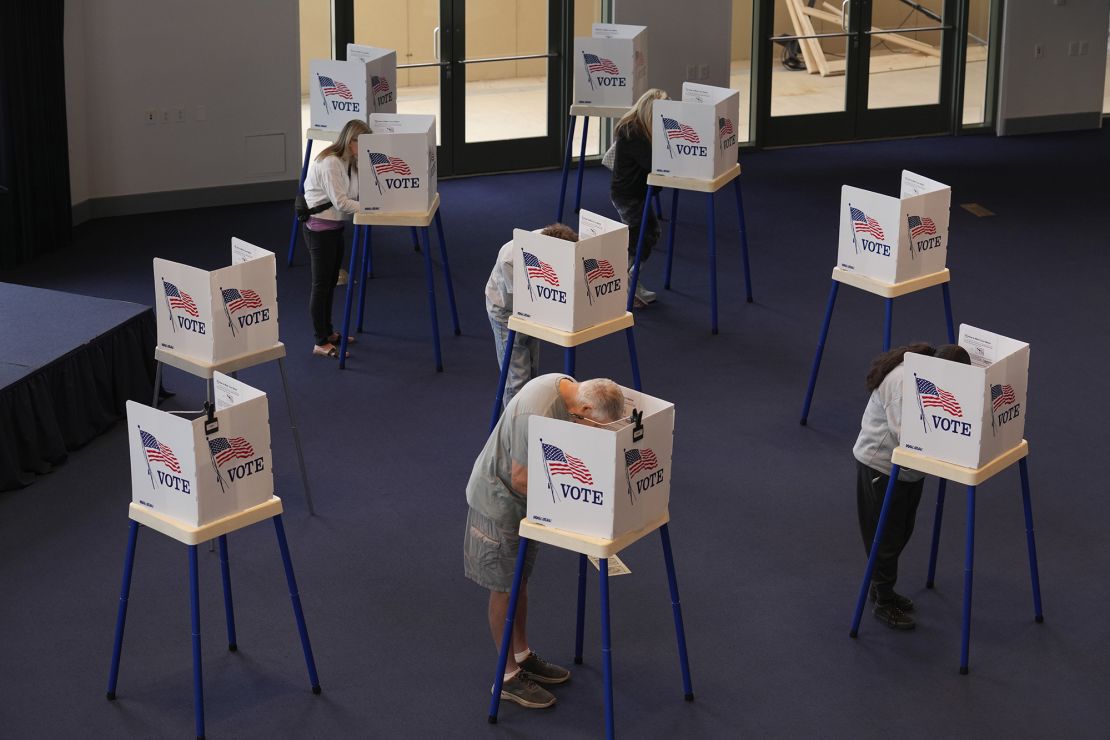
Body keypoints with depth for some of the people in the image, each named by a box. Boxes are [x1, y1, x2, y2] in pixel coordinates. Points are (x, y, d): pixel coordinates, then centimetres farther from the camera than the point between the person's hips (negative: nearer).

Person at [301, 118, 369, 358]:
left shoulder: (351, 162, 6)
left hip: (336, 226, 9)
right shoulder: (329, 163, -22)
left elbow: (356, 194, 2)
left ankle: (328, 332, 30)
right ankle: (321, 343, 4)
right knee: (321, 283, -2)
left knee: (331, 282, 17)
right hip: (319, 228, -9)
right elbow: (340, 202, -25)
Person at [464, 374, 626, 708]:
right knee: (505, 589, 3)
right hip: (498, 501, -9)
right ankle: (508, 676, 15)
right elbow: (520, 480, -28)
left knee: (520, 580, 20)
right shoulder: (537, 414, -35)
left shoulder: (566, 386, -7)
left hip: (525, 500, 9)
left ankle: (522, 656, 35)